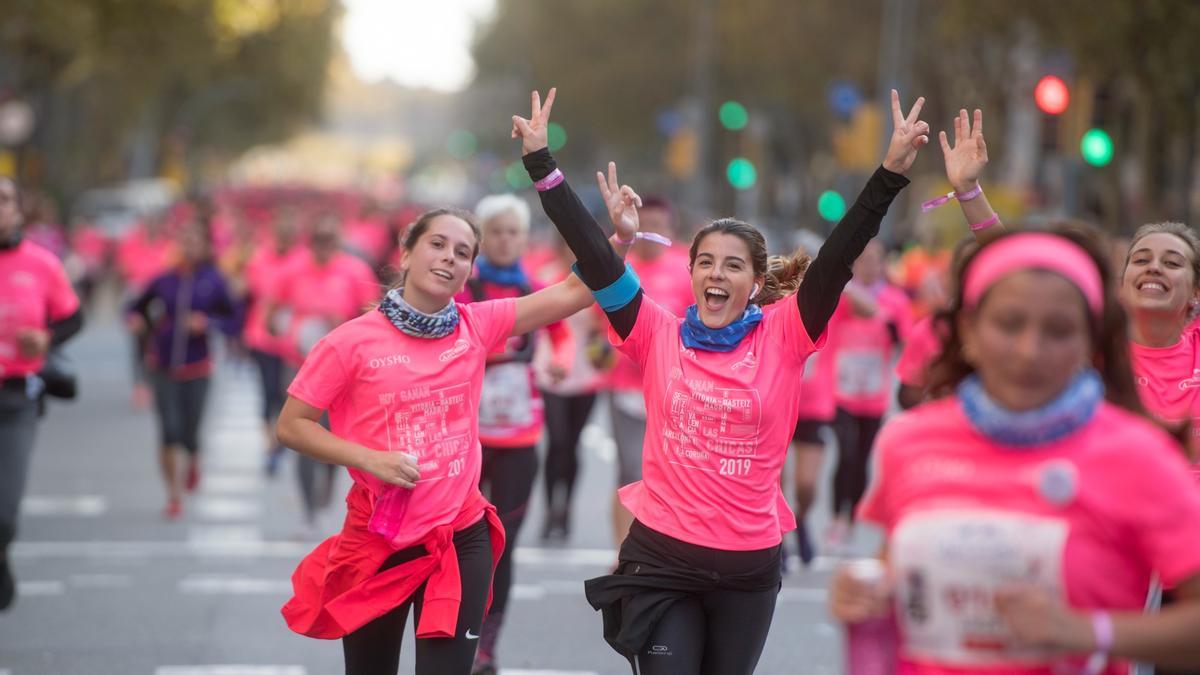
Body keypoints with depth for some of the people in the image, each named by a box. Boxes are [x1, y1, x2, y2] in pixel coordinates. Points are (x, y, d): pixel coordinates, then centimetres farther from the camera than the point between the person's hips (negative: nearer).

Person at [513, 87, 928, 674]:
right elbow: (594, 257, -5)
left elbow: (838, 257, -10)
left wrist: (893, 170, -18)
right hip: (661, 558, -1)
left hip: (749, 566, 1)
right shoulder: (659, 335, -2)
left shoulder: (782, 336, -2)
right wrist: (541, 161, -7)